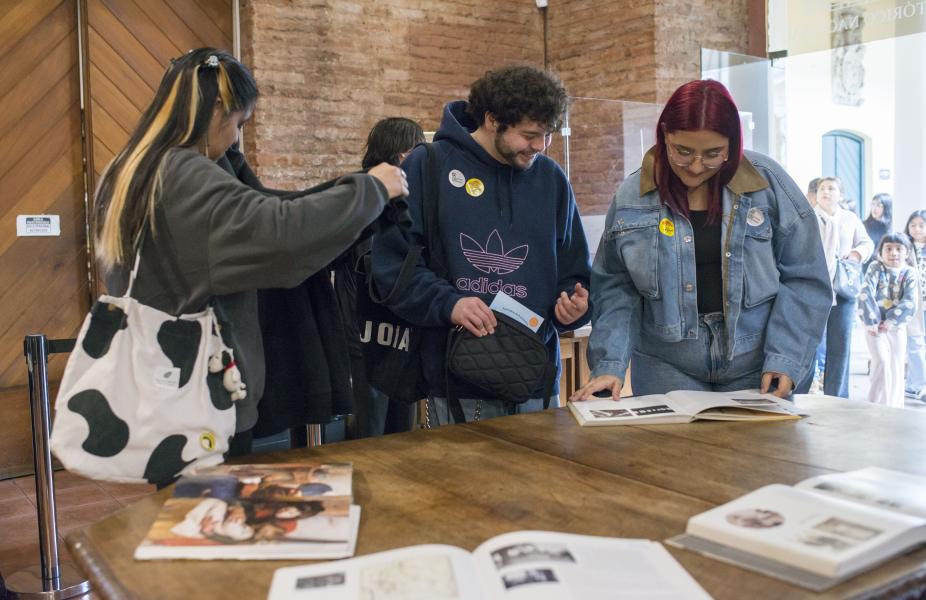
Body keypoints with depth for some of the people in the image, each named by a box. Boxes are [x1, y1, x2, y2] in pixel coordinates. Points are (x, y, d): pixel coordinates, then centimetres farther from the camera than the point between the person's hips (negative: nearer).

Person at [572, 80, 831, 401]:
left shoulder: (769, 184, -5)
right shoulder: (631, 197, -3)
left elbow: (803, 278, -1)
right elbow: (615, 289, 0)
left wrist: (784, 359, -9)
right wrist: (609, 365, -9)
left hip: (756, 370, 0)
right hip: (667, 371, 0)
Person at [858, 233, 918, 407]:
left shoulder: (909, 272, 0)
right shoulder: (875, 268, -3)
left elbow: (910, 303, -10)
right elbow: (866, 296, -12)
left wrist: (890, 322, -19)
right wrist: (872, 323, -19)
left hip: (897, 327, 2)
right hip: (875, 326, -2)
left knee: (896, 367, 5)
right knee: (882, 362, -14)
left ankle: (894, 409, 14)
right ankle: (877, 405, -7)